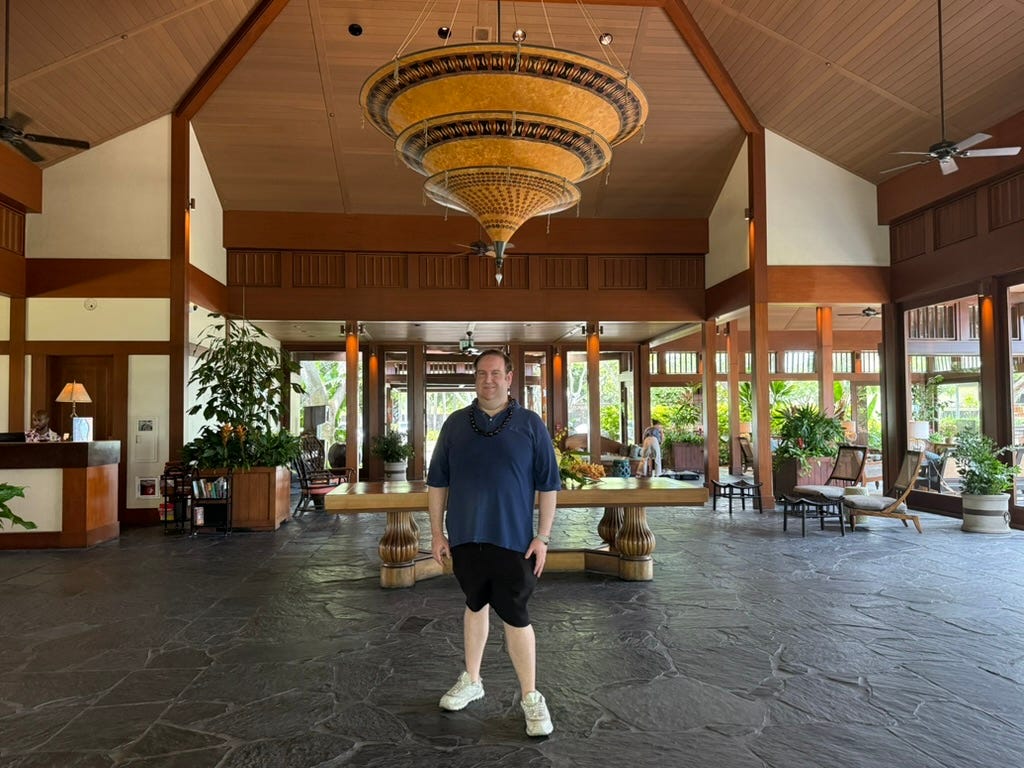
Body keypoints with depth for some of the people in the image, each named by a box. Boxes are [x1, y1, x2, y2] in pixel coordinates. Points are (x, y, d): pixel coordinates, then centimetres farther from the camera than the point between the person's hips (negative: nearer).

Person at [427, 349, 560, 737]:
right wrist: (437, 532, 4)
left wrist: (543, 537, -6)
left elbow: (547, 484, -2)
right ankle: (471, 681, 35)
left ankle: (530, 698, 16)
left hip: (513, 539, -3)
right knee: (475, 606, 18)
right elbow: (437, 482, 7)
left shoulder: (531, 424, -3)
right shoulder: (455, 423, 4)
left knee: (515, 616, 1)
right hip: (465, 537, 3)